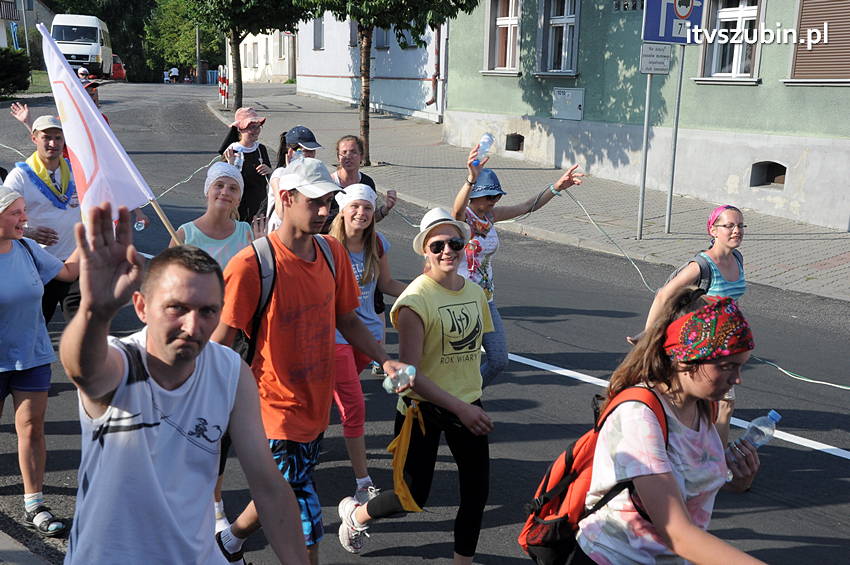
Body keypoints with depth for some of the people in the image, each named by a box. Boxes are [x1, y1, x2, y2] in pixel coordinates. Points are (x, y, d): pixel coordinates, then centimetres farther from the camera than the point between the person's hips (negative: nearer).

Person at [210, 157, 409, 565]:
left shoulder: (332, 253, 2)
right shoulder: (252, 264, -19)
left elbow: (347, 320, 12)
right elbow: (221, 343, -15)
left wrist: (384, 360, -2)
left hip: (316, 407, 7)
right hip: (276, 413, -7)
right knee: (305, 525, -6)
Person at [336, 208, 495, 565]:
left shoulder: (475, 293, 2)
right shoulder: (416, 299, -19)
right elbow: (410, 373, -22)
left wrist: (472, 401, 13)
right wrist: (459, 408, -24)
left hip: (467, 405, 6)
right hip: (423, 407, -6)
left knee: (476, 491, 7)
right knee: (413, 498, 2)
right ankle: (355, 514, 33)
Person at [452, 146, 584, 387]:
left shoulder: (490, 215, 6)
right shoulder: (461, 218, -16)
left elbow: (528, 207, 5)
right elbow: (458, 208, -40)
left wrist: (557, 187, -9)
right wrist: (471, 179, -60)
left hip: (486, 301, 8)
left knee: (499, 360, 10)